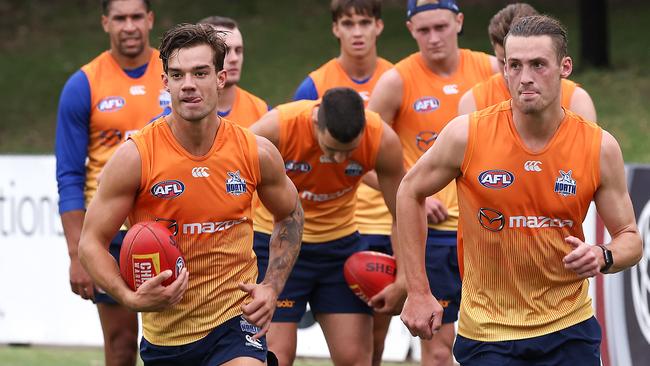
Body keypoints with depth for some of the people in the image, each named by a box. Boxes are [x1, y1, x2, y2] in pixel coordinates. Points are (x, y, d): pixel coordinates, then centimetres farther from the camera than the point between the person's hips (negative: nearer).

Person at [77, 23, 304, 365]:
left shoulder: (257, 153, -5)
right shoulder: (135, 157, -11)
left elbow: (290, 215, 16)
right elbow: (91, 241, -6)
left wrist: (272, 286, 3)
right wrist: (130, 298, -22)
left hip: (234, 319, -1)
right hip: (163, 333, 1)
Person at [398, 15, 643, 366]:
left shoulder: (600, 148, -7)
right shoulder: (466, 135, -10)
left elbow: (630, 238, 3)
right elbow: (410, 192, 5)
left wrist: (603, 257, -20)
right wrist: (418, 292, 3)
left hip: (569, 329, 1)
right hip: (486, 333, -1)